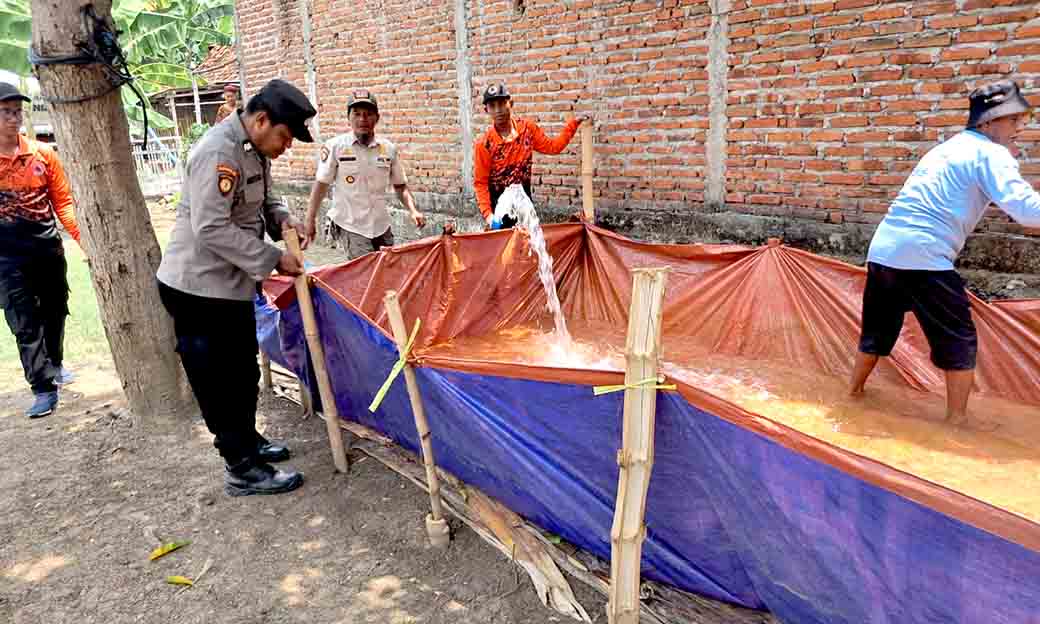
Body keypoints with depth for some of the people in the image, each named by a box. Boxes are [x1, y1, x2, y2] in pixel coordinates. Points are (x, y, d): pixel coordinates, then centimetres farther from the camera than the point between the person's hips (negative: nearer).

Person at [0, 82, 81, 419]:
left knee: (54, 312, 17)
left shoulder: (43, 153, -1)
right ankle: (43, 388, 3)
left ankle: (53, 365, 39)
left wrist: (81, 234, -10)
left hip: (49, 247, 3)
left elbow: (62, 200, 2)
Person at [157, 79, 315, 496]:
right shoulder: (218, 153, -23)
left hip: (231, 284, 10)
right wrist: (274, 259, -23)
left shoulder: (254, 150, 6)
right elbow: (212, 229, -27)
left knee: (244, 371, 20)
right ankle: (242, 470, 12)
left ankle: (247, 439, 37)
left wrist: (280, 217, -1)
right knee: (219, 379, 1)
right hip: (199, 287, -9)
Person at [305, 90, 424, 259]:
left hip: (381, 226, 4)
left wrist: (413, 210, -4)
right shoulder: (335, 146, -5)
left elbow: (400, 186, 11)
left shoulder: (389, 149, 3)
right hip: (350, 226, -4)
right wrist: (310, 220, -1)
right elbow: (321, 185, 0)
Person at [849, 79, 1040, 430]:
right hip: (922, 257, -8)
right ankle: (957, 416, 16)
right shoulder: (989, 153, -3)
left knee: (877, 330, 23)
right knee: (959, 339, 6)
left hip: (883, 250, 8)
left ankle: (854, 391, 35)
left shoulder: (945, 149, 23)